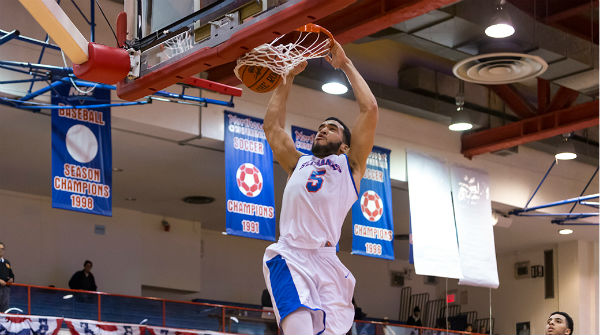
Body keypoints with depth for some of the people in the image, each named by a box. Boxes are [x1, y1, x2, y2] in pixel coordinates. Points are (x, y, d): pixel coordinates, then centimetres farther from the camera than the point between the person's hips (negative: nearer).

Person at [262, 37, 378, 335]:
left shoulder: (350, 165, 20)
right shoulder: (298, 164, 29)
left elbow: (369, 108, 13)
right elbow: (272, 126, 30)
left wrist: (345, 64, 20)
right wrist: (288, 78, 32)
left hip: (326, 261, 0)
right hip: (288, 257, 1)